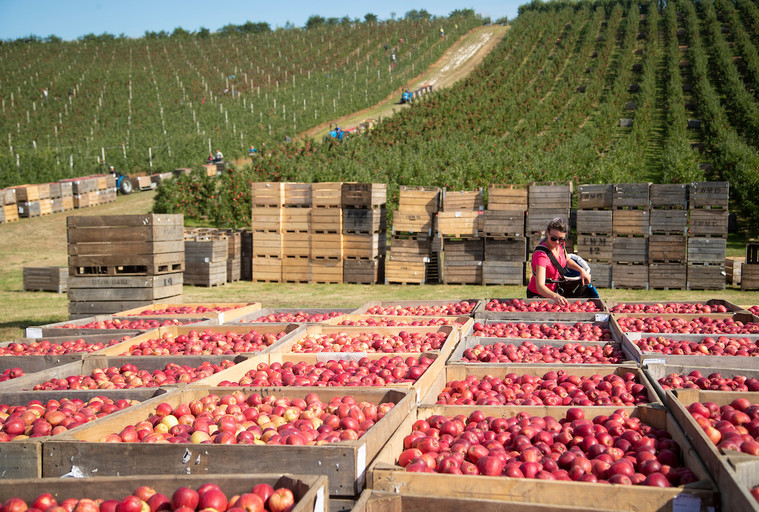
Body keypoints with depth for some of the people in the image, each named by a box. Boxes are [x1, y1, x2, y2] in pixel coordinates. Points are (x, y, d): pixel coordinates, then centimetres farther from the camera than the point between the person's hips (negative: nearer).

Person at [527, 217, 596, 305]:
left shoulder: (560, 244, -11)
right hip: (539, 295, -8)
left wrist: (582, 270, 0)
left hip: (555, 287, 8)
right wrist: (555, 296, -61)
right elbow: (540, 286, -44)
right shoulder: (541, 255, -34)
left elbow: (566, 260, 14)